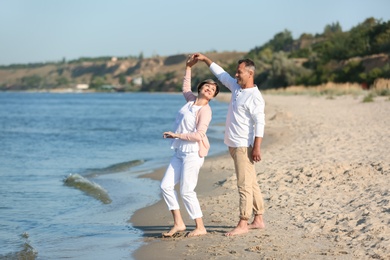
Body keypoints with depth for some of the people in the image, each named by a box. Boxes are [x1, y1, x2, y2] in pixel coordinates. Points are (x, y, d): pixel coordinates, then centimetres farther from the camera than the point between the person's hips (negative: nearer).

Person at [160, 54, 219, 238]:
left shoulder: (205, 110, -12)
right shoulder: (192, 100, 11)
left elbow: (199, 135, -20)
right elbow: (186, 89, 35)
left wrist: (178, 135, -16)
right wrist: (188, 67, 32)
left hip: (193, 153, -9)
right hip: (180, 152, 9)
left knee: (186, 191, -8)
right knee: (166, 185, 5)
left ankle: (200, 227, 2)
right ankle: (178, 223, 11)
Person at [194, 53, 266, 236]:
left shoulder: (255, 97, -15)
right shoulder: (236, 87, 11)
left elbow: (260, 123, -20)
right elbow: (221, 74, 26)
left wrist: (257, 147, -25)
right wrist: (205, 60, 27)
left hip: (244, 146, -9)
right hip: (234, 144, 9)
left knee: (245, 184, -9)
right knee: (250, 184, 12)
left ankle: (243, 224, -9)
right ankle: (258, 220, 17)